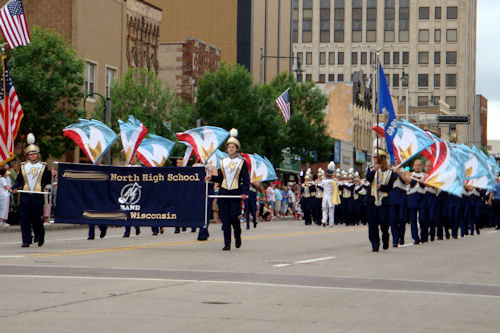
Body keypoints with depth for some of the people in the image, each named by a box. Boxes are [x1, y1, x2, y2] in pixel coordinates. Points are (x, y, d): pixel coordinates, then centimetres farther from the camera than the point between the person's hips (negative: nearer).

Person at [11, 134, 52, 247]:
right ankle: (26, 240, 2)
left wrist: (50, 174, -9)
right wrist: (15, 187, -2)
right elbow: (19, 180, 13)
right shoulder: (23, 166, 12)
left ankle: (39, 235, 24)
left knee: (37, 218, -2)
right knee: (24, 219, -3)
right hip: (25, 196, 2)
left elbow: (47, 182, 8)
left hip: (38, 196, -2)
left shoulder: (43, 167, 7)